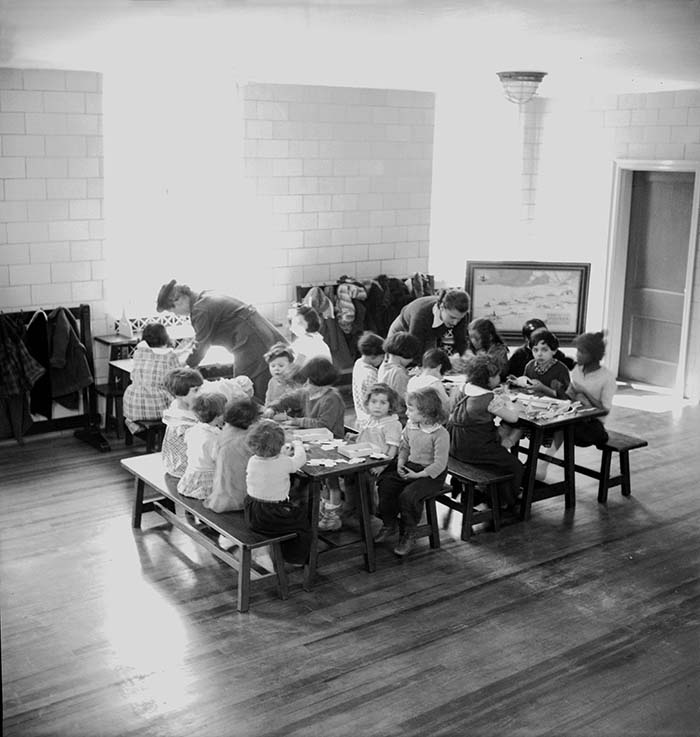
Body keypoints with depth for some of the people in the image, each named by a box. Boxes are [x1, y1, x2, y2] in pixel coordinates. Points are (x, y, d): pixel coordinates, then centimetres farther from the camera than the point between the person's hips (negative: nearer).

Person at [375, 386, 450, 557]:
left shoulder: (440, 434, -21)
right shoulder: (410, 427, 1)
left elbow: (439, 464, -21)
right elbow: (404, 447, 15)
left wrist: (418, 475, -24)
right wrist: (400, 464, -3)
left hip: (432, 474, -7)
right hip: (411, 467, 7)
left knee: (408, 494, -28)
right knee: (385, 484, -12)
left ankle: (408, 535, -7)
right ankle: (389, 524, 8)